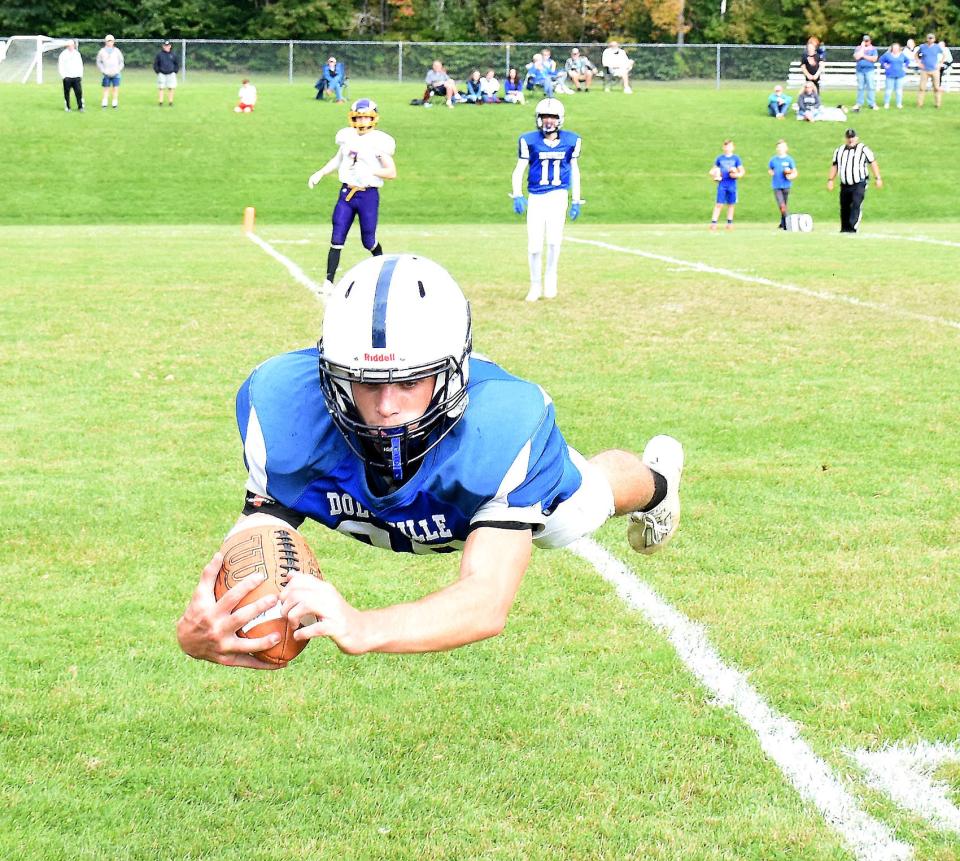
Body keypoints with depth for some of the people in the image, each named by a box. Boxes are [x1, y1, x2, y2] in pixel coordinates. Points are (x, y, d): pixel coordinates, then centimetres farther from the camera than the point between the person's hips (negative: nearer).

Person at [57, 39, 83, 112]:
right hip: (67, 77, -2)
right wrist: (64, 76, -8)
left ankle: (80, 107, 0)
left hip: (76, 77, 2)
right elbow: (60, 66, -1)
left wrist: (80, 75, 7)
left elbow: (80, 65, 17)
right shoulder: (63, 54, -1)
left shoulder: (77, 54, 11)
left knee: (79, 92, -5)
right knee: (67, 93, 0)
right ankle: (67, 107, 9)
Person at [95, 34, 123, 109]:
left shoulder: (117, 51, 5)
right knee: (106, 88, 0)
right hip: (106, 74, -1)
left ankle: (115, 103, 4)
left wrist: (118, 69, -3)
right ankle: (104, 103, 1)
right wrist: (103, 70, -3)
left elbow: (121, 62, 11)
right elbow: (98, 62, 8)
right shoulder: (102, 51, 3)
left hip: (115, 74, 1)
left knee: (116, 88, -2)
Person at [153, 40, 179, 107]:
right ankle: (160, 102, 4)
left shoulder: (173, 54, 4)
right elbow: (155, 64, 4)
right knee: (161, 88, -1)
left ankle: (170, 102, 7)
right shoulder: (159, 54, -1)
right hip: (162, 74, -1)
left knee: (171, 88, -2)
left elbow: (177, 63, 14)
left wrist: (175, 71, 4)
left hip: (171, 74, 1)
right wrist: (158, 72, -3)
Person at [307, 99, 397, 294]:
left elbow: (392, 172, -8)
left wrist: (370, 171, -20)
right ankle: (329, 281, 0)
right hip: (346, 192, 4)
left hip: (369, 195, -4)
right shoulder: (347, 137, 5)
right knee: (337, 239, -2)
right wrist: (320, 173, 15)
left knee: (368, 241, 5)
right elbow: (338, 159, 22)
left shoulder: (379, 141, -10)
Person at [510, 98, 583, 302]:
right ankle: (535, 285, 18)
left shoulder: (571, 140, 4)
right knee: (534, 246, -2)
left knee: (554, 239, -16)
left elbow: (574, 171, 13)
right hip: (535, 198, 0)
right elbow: (519, 170, -2)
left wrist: (576, 201, 12)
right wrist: (517, 196, -16)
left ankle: (550, 279, 6)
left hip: (558, 195, 0)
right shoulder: (529, 141, -2)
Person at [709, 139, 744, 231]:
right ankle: (713, 222, -7)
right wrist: (714, 174, -6)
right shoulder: (720, 158, 7)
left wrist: (737, 175, -15)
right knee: (719, 204, -7)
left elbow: (742, 171, 5)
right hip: (722, 183, -1)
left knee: (731, 204, 7)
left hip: (732, 184, 1)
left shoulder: (736, 158, 4)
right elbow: (714, 169, 15)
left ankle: (730, 222, 17)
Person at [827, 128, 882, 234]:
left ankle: (852, 228, -25)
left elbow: (873, 162, 0)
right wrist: (830, 180, 9)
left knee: (856, 205, -19)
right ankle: (844, 228, 19)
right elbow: (834, 166, 19)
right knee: (844, 208, 6)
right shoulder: (839, 150, 15)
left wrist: (878, 178, -6)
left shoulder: (863, 149, 1)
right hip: (845, 185, 5)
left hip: (859, 184, -5)